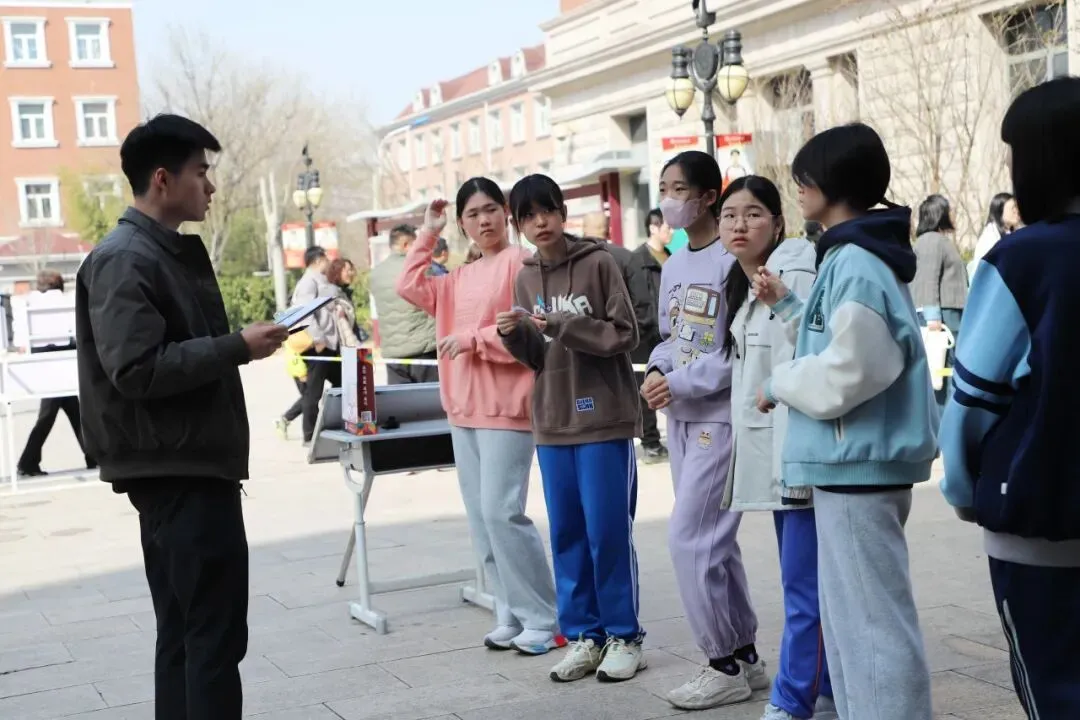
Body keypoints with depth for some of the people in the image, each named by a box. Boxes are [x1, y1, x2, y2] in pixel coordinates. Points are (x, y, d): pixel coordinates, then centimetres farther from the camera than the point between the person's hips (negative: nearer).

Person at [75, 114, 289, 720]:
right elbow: (138, 369, -23)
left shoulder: (172, 252, 16)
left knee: (185, 631, 13)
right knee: (215, 632, -7)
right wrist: (238, 347, -18)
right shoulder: (125, 260, -14)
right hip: (176, 469, -10)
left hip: (190, 466, 10)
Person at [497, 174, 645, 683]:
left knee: (608, 531, -1)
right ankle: (583, 634, 18)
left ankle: (624, 636, 11)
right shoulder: (526, 278, 10)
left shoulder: (598, 263, -6)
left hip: (604, 417, -5)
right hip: (552, 423, 5)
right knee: (567, 533, 9)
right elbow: (536, 357, 12)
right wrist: (515, 335, -8)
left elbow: (625, 335, -10)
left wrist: (562, 325, -19)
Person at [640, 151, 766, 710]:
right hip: (681, 419, 9)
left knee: (689, 540, -8)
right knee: (713, 543, 13)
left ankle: (724, 663, 6)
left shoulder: (734, 261, -14)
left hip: (721, 418, -9)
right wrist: (658, 370, -2)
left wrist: (684, 383, -18)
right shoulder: (673, 266, 13)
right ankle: (744, 656, 24)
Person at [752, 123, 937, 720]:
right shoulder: (861, 258, 14)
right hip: (856, 461, 11)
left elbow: (845, 375, -23)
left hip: (859, 463, -11)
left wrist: (778, 383, -7)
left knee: (872, 622, -6)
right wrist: (786, 305, 18)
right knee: (849, 616, 19)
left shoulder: (855, 265, -17)